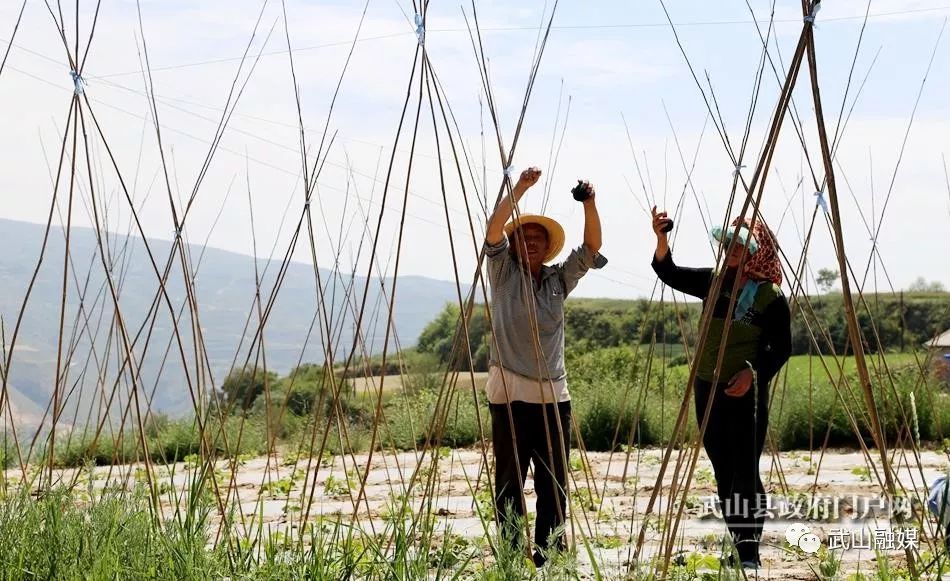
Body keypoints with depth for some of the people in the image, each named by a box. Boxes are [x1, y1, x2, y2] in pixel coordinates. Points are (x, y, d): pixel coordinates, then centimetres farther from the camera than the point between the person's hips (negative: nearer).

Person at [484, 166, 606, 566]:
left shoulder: (559, 279, 12)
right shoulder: (503, 274, 4)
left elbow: (592, 248, 3)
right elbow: (494, 229, -11)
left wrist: (589, 205, -12)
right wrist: (520, 189, -21)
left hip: (553, 394, 3)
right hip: (510, 393, -3)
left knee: (554, 483, 5)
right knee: (510, 481, -2)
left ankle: (550, 556, 10)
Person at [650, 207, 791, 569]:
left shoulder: (770, 296, -6)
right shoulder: (714, 282, 7)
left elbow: (780, 349, -4)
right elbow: (669, 273, 6)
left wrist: (753, 373, -20)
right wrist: (661, 239, -12)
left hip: (747, 393, -6)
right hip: (707, 390, 6)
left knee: (745, 472, -9)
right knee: (723, 472, 9)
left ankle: (750, 551, -5)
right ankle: (736, 546, 17)